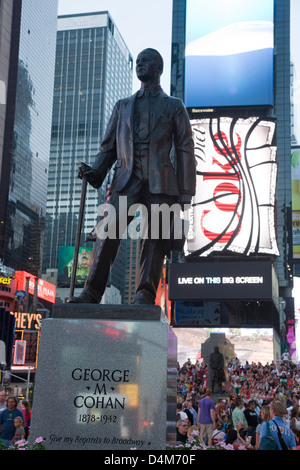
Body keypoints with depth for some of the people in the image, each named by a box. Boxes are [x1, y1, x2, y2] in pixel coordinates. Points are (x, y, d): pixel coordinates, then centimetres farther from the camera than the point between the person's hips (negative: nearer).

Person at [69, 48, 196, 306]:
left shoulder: (174, 106, 16)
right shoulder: (122, 106, 25)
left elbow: (185, 151, 9)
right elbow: (109, 146, 22)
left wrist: (185, 194, -2)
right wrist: (96, 171, 0)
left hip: (160, 183, -2)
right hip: (126, 180, 2)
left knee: (155, 240, -8)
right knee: (107, 232, -14)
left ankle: (144, 297, -8)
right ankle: (91, 293, -15)